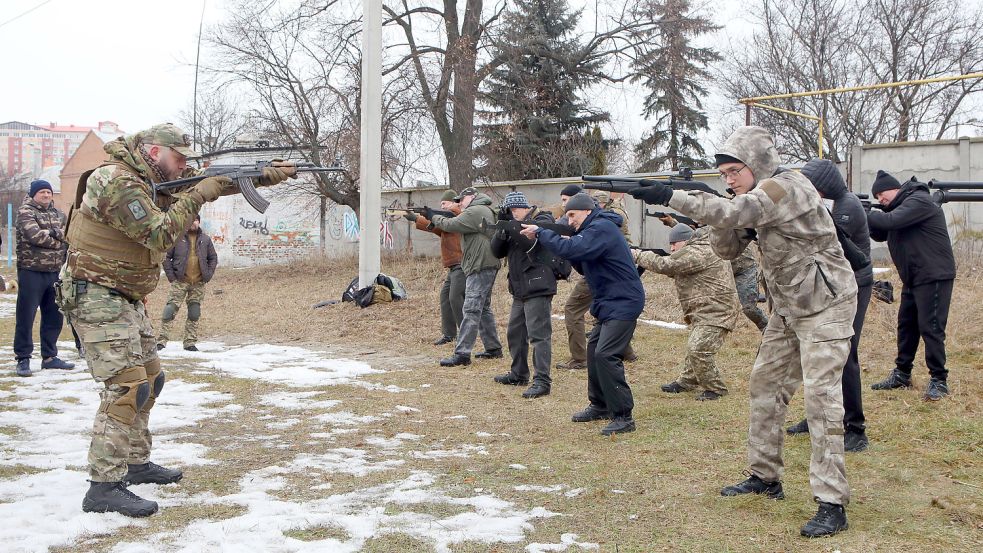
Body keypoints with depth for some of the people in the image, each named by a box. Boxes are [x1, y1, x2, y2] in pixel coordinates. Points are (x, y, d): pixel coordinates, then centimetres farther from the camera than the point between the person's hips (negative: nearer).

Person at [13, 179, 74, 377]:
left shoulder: (59, 214, 15)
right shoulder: (25, 212, -4)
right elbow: (35, 236, -18)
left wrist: (54, 233, -12)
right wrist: (59, 240, -7)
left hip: (55, 272, 6)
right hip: (31, 271, -6)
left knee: (54, 316, 11)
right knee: (25, 317, -2)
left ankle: (49, 356, 22)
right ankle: (23, 359, 6)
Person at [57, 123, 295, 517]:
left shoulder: (154, 182, 10)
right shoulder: (117, 182, -19)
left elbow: (213, 185, 11)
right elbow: (159, 233, -26)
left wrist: (267, 175, 3)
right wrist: (196, 196, -18)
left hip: (127, 299, 10)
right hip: (97, 296, -10)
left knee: (149, 380, 15)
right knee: (126, 386, -16)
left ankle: (136, 463, 27)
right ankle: (103, 487, -15)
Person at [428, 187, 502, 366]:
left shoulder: (475, 212, -13)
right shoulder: (486, 211, 21)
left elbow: (451, 225, -14)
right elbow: (458, 225, 20)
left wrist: (433, 217, 3)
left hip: (480, 267, -11)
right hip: (486, 266, 11)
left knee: (471, 311, -13)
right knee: (484, 308, 18)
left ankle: (462, 354, -15)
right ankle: (493, 348, 24)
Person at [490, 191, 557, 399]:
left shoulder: (543, 220, -5)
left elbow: (531, 240, -25)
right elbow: (497, 252, 8)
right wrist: (502, 232, -9)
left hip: (538, 288, -9)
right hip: (520, 289, 9)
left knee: (538, 334, -13)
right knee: (515, 333, 17)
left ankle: (542, 381, -14)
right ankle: (519, 374, 30)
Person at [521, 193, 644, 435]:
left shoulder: (601, 228, -16)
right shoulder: (596, 229, 18)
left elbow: (570, 249, -29)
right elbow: (584, 266, 18)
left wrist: (540, 232, -18)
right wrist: (569, 249, 2)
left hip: (622, 303, -11)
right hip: (609, 302, 11)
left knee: (606, 355, -16)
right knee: (594, 350, 15)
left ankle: (623, 417, -11)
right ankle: (600, 406, 27)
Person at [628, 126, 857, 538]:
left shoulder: (787, 187, -21)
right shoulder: (756, 199, 7)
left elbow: (734, 212, -36)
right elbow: (727, 249, 4)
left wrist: (670, 196, -37)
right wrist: (723, 222, -16)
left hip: (825, 306, -9)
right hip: (789, 309, 10)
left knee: (821, 398, -13)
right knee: (765, 386, 12)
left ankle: (832, 504, -10)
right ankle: (765, 477, 25)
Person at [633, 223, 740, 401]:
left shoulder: (696, 253, -19)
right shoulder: (703, 249, 16)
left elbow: (665, 266, -22)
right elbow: (676, 271, 20)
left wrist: (638, 255, -10)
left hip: (715, 312, -12)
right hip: (704, 312, 12)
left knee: (697, 350, -16)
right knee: (694, 348, 21)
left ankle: (715, 389, -5)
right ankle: (687, 381, 36)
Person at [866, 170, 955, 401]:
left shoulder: (919, 201, -15)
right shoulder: (898, 208, 14)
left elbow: (891, 221, -28)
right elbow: (880, 234, 14)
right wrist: (869, 217, -4)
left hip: (934, 276, -10)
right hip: (913, 278, 10)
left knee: (931, 328, -8)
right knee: (906, 325, 14)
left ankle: (939, 380, -1)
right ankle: (902, 374, 24)